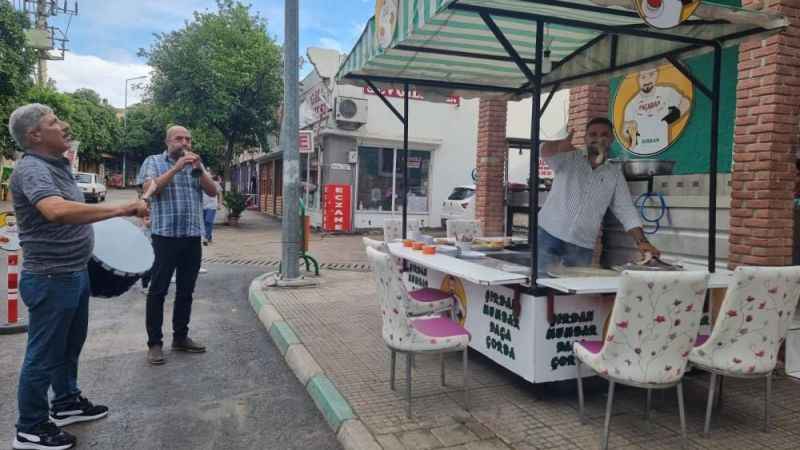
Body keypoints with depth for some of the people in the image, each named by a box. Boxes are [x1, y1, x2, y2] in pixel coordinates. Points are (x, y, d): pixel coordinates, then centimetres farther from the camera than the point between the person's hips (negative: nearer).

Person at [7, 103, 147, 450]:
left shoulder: (58, 165, 10)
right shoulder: (31, 169, -22)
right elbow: (57, 211, -41)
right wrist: (121, 209, -40)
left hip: (74, 274, 10)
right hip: (50, 279, -9)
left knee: (69, 345, 22)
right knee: (43, 354, 5)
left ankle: (67, 403, 40)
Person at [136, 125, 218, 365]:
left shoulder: (196, 165, 15)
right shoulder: (153, 161, 4)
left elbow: (213, 191, 5)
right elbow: (150, 189, -12)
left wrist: (199, 169, -10)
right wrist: (176, 168, -17)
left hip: (193, 236, 5)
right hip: (165, 235, -4)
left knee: (186, 290, 10)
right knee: (158, 290, 0)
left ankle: (180, 337, 21)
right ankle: (154, 343, 7)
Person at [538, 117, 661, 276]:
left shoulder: (615, 174, 10)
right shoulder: (569, 158, 3)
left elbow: (626, 211, 6)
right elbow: (546, 152, -18)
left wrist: (641, 241, -7)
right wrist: (561, 145, -41)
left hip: (582, 246, 3)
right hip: (550, 235, -2)